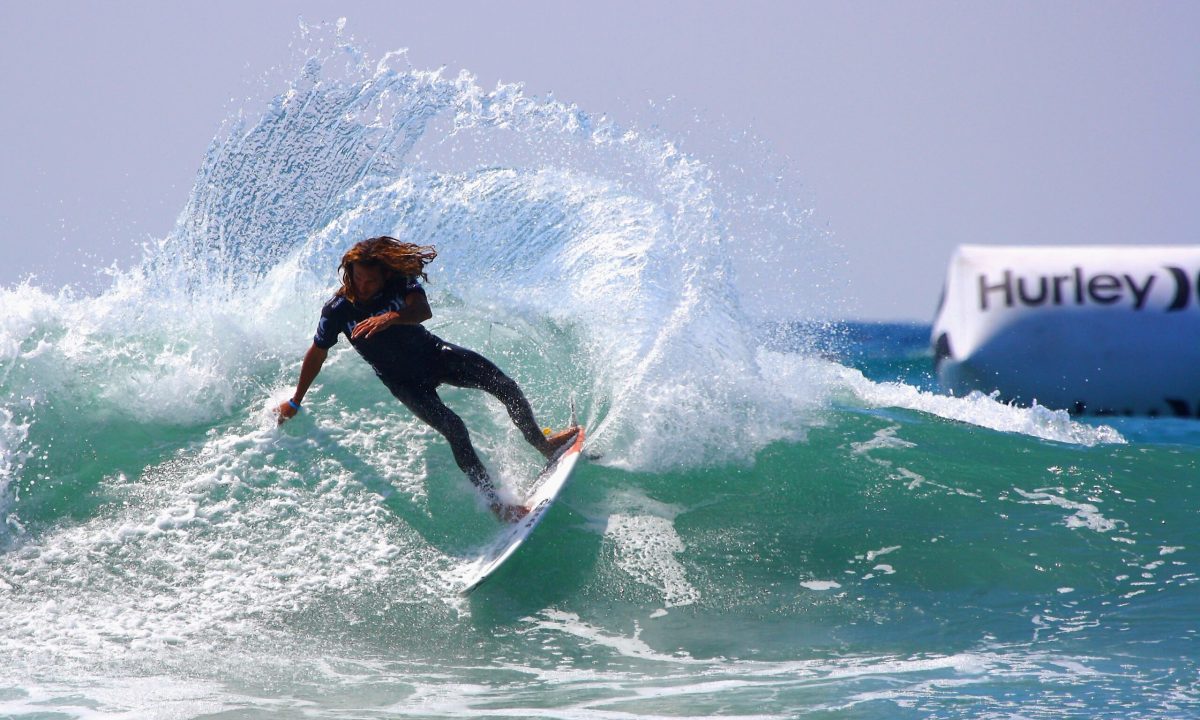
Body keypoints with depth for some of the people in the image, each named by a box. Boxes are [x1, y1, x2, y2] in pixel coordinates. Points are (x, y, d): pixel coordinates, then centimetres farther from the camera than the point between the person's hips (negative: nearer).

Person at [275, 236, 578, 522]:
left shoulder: (400, 282, -18)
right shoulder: (337, 310, -19)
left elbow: (423, 310, -38)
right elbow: (317, 355, -5)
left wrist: (390, 318, -60)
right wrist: (295, 403, 4)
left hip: (433, 353, 2)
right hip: (404, 380, -2)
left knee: (505, 386, -9)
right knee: (453, 428, -22)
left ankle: (542, 444, 17)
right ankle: (497, 504, -20)